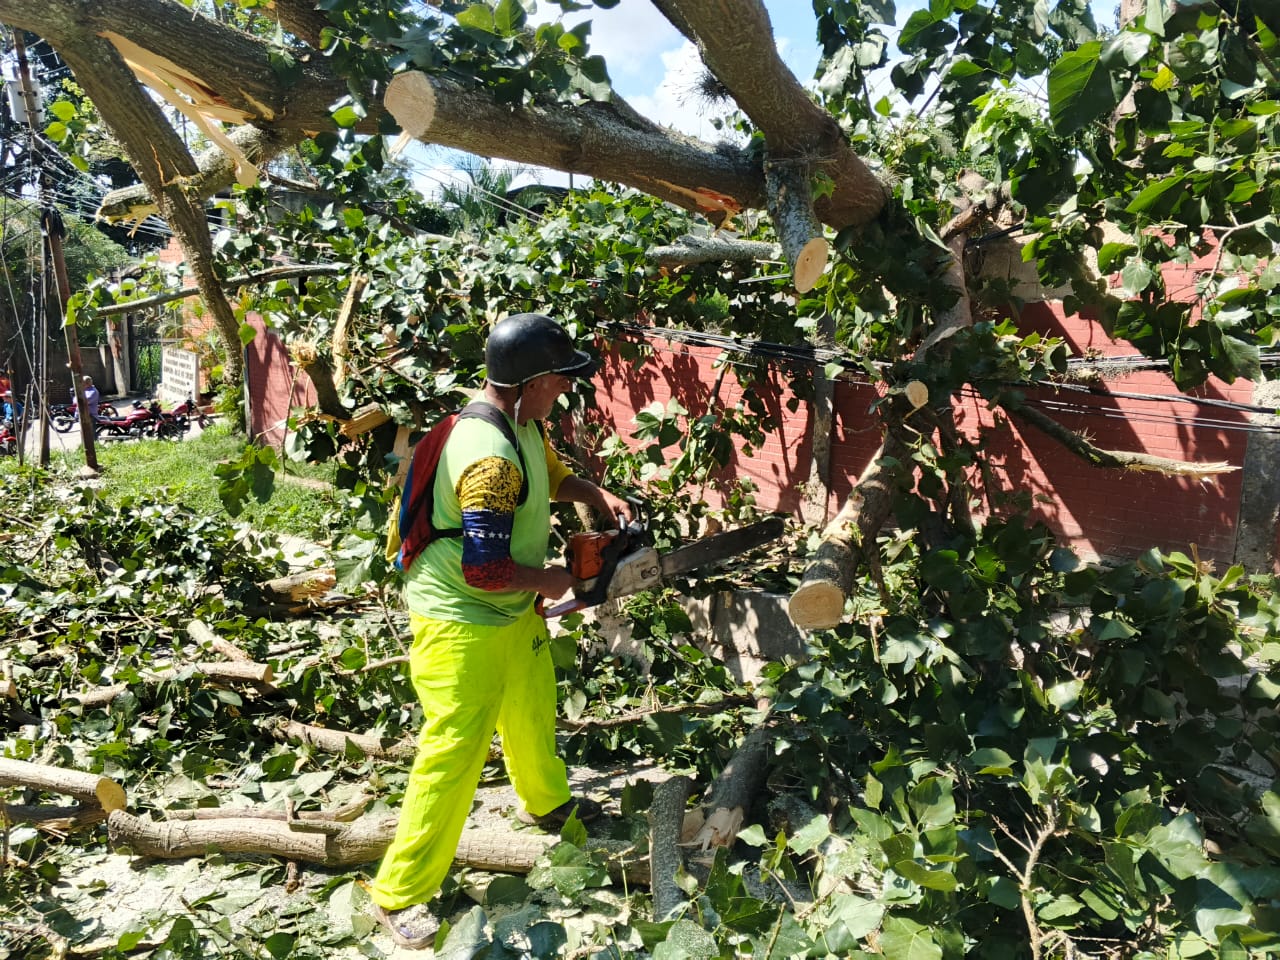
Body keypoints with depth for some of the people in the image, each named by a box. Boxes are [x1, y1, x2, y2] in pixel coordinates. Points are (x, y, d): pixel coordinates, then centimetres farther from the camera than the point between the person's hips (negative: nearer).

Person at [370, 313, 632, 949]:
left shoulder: (523, 424, -1)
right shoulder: (489, 456, -32)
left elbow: (553, 476, 20)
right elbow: (485, 569, -33)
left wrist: (597, 495, 2)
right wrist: (549, 581, -17)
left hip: (515, 612, 10)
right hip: (463, 625, -10)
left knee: (533, 712, 28)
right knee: (455, 752, -1)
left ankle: (546, 802, 56)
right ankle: (400, 894, 15)